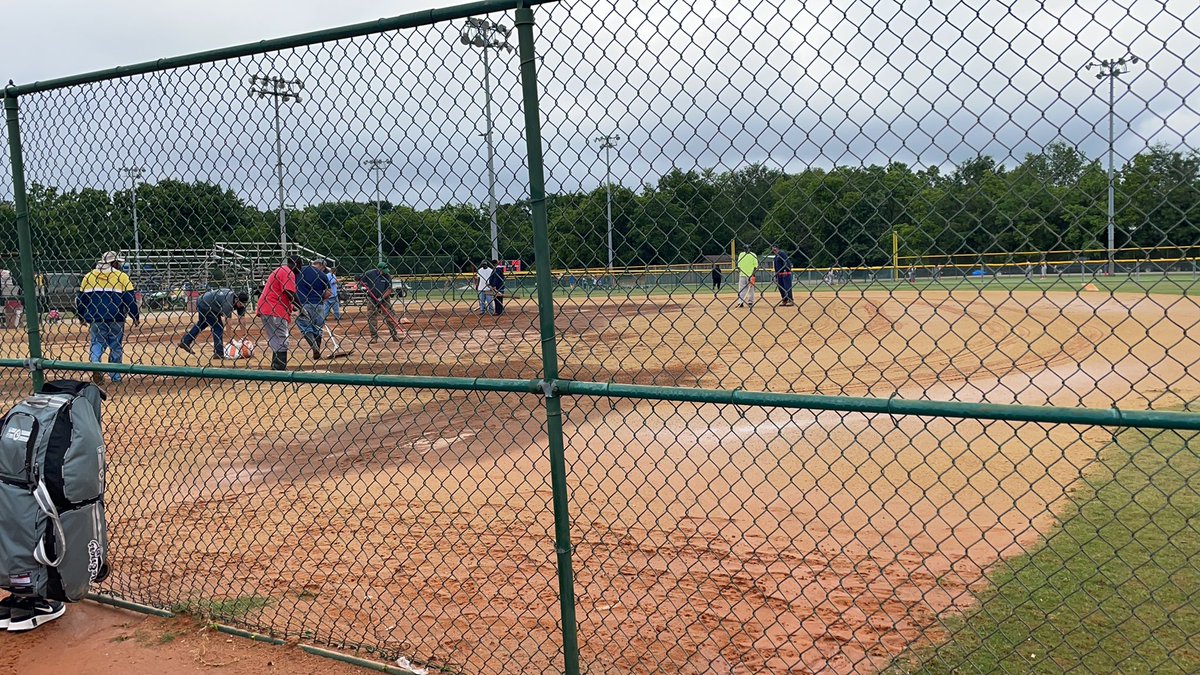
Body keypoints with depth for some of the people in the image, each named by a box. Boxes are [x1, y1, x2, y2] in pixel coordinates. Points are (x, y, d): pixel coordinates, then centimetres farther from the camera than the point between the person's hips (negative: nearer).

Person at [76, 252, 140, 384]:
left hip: (95, 318, 2)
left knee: (96, 343, 8)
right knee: (116, 346, 9)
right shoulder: (122, 277, -1)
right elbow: (130, 298, -5)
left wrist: (81, 317, 20)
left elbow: (80, 298, 9)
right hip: (116, 318, -2)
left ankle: (95, 363, -21)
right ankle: (115, 376, 13)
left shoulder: (88, 276, 8)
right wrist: (135, 317, 4)